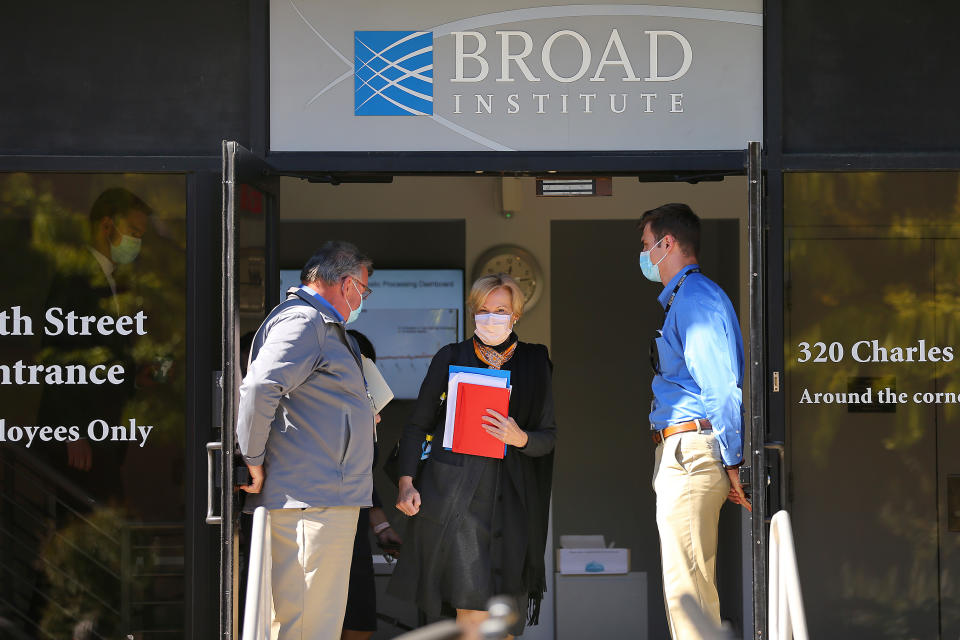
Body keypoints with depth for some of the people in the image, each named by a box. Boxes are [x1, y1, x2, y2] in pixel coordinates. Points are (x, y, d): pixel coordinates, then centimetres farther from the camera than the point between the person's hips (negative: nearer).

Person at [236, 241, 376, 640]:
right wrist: (253, 464, -19)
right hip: (311, 502, -11)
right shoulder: (303, 321, -12)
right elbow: (259, 387, -25)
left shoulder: (323, 326, 23)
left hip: (325, 499, 11)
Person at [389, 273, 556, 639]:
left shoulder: (533, 363, 12)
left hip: (509, 499, 2)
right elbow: (418, 425, 10)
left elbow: (548, 436, 12)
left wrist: (520, 439, -11)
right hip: (454, 494, -2)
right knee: (474, 608, -14)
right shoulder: (451, 358, 9)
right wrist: (406, 482, -2)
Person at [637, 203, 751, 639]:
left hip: (690, 451, -11)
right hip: (679, 453, 11)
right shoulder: (680, 300, 20)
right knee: (690, 578, 15)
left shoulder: (696, 299, -13)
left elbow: (721, 386, -19)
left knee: (686, 583, -10)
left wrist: (733, 463, -18)